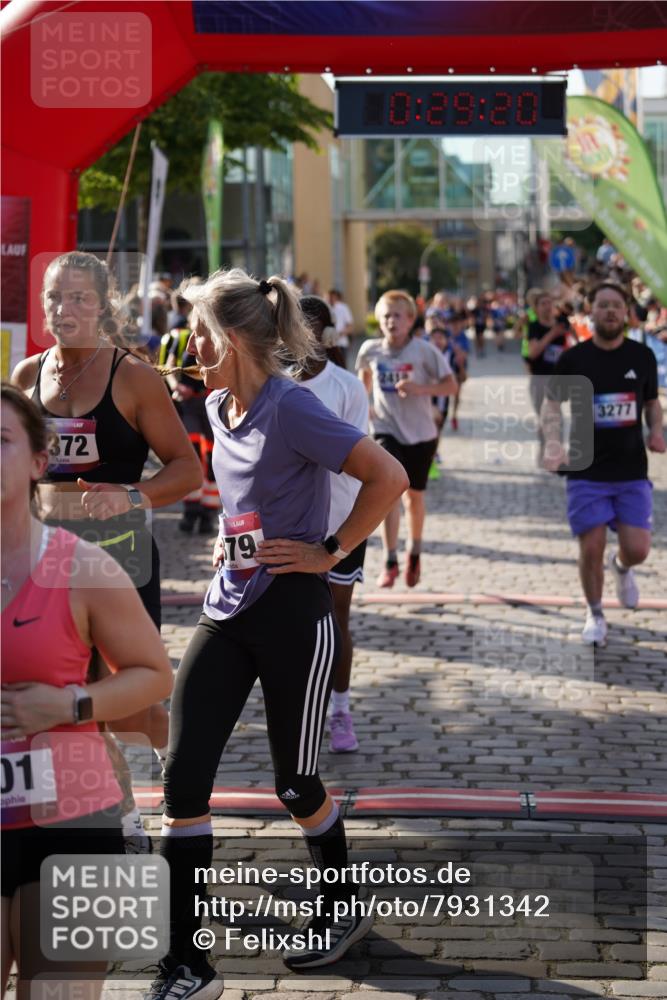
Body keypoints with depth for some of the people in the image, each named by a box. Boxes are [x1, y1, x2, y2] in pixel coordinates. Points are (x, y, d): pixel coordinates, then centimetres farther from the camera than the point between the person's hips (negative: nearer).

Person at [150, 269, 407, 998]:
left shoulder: (289, 408, -17)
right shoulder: (219, 409, 8)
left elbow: (388, 477, -22)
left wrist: (330, 551, -16)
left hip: (293, 615, -7)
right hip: (228, 610, 7)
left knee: (295, 784, 6)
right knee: (183, 779, -3)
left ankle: (344, 912, 34)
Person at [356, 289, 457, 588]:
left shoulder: (424, 350, -13)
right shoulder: (371, 349, -6)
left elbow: (451, 385, -11)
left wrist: (419, 388, -26)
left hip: (420, 432, 0)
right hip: (386, 431, 0)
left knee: (414, 494, 13)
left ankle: (414, 552, 38)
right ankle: (390, 561, -16)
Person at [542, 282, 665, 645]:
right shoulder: (573, 359, -4)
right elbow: (552, 403, 2)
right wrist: (552, 441, -17)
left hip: (632, 470, 1)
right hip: (586, 470, -1)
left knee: (637, 550, -4)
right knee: (591, 548, -5)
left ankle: (621, 567, 34)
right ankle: (595, 614, 20)